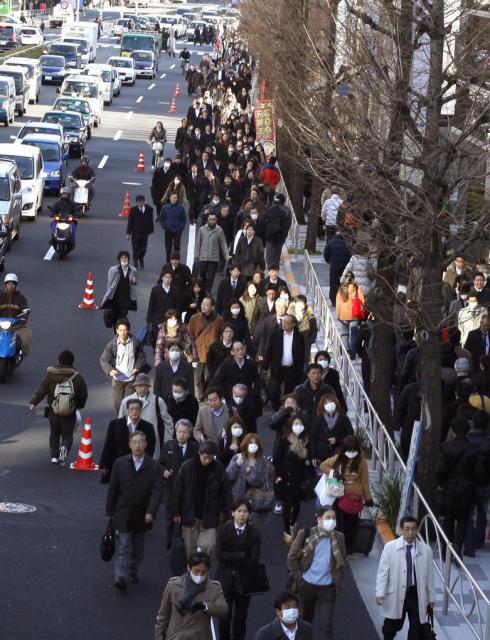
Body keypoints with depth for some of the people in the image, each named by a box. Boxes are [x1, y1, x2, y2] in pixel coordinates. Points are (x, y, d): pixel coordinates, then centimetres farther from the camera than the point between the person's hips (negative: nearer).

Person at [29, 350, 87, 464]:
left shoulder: (50, 375, -5)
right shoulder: (77, 377, -6)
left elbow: (41, 390, -6)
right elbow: (83, 394, 2)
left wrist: (33, 402, 3)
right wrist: (79, 405, 19)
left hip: (54, 411, 1)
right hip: (70, 413, -1)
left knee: (54, 434, 19)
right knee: (67, 435, 7)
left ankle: (54, 456, 16)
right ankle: (64, 448, -23)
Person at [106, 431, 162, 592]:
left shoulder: (154, 467, -5)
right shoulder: (120, 464, -3)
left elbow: (156, 491, -11)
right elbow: (112, 489, 2)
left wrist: (151, 512, -23)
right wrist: (110, 512, 1)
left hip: (142, 516, 1)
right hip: (123, 514, -1)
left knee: (138, 547, 15)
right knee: (123, 546, -8)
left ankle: (133, 571, 35)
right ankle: (121, 577, -13)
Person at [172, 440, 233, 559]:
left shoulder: (219, 469, -5)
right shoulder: (187, 467, -6)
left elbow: (226, 492, 1)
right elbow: (177, 490, -1)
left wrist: (226, 514, 0)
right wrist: (176, 512, -2)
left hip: (209, 517, 0)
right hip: (189, 516, 1)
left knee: (208, 547, -7)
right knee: (190, 548, 6)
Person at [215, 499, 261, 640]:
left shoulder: (253, 533, -3)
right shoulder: (224, 530, -4)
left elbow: (254, 560, -12)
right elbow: (219, 554, -15)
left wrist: (231, 559, -11)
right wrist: (241, 555, -17)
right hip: (225, 578, -1)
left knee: (240, 617, 8)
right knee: (225, 616, -3)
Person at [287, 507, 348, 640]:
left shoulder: (338, 538, -1)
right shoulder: (305, 534, -7)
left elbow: (343, 562, 9)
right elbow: (292, 557, -1)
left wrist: (339, 583, 3)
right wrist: (298, 577, -5)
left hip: (328, 588, 0)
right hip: (307, 585, 0)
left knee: (326, 626, -5)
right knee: (306, 621, 17)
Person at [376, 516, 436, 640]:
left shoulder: (426, 550, -1)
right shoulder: (390, 547, -4)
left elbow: (429, 575, 4)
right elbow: (383, 572, -4)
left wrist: (431, 597, 7)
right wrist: (380, 593, -12)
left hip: (417, 594, 1)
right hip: (396, 595, -1)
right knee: (390, 629, 12)